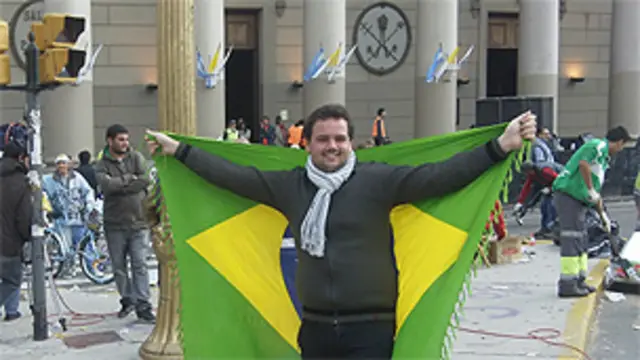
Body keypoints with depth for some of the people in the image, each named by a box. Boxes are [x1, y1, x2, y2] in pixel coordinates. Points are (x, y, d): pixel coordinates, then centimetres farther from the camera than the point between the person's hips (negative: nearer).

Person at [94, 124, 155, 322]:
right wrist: (130, 179, -11)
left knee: (140, 265, -5)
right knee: (119, 266, 10)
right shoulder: (102, 165, 2)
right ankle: (127, 300, 26)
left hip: (139, 221, 0)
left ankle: (143, 306, -3)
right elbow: (106, 185, -17)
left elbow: (146, 180, -10)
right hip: (115, 224, 1)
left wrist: (120, 185, -13)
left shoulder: (137, 158, 5)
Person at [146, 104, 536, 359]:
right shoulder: (289, 185, 5)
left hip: (370, 329, -4)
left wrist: (500, 147, -22)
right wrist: (178, 149, 16)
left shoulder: (377, 179, -6)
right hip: (315, 328, 4)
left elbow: (439, 175, -13)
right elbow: (233, 174, 12)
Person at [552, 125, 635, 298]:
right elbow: (583, 164, -27)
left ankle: (579, 281, 23)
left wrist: (603, 215, 31)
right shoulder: (598, 145, -8)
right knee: (571, 240, -11)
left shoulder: (604, 158, 24)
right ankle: (567, 285, -9)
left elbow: (597, 191, 29)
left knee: (581, 241, 15)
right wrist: (591, 190, -21)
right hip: (568, 195, -11)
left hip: (578, 200, 11)